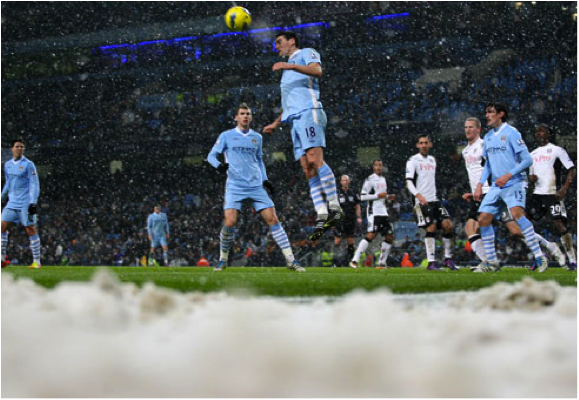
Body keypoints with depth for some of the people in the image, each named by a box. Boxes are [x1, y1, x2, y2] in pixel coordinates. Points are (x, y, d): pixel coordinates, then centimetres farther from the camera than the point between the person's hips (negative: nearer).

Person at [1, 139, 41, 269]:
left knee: (31, 230, -6)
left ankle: (37, 261, -2)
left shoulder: (28, 164, -4)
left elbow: (34, 184, -7)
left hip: (25, 204, -6)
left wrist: (33, 202, -16)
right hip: (12, 203, 6)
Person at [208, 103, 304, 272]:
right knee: (230, 222, -18)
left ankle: (290, 260, -5)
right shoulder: (227, 136, 6)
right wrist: (219, 164, -17)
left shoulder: (257, 137, 16)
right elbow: (211, 156, 6)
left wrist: (265, 179, 14)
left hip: (256, 186, 3)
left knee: (272, 218, -7)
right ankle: (223, 260, 3)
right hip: (235, 186, -3)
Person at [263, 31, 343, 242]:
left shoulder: (306, 53, 11)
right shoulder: (287, 71, 36)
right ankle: (322, 216, -14)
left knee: (314, 159, -24)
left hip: (309, 112, -8)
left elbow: (317, 70, -12)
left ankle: (334, 207, -27)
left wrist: (290, 65, -19)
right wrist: (275, 123, 30)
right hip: (294, 120, 8)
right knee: (308, 169, -6)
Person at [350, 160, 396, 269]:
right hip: (373, 212, -8)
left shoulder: (383, 179, 18)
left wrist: (388, 197, 12)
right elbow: (363, 197, -13)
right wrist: (378, 195, -16)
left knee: (389, 237, 6)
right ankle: (354, 260, -22)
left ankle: (381, 262, 13)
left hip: (383, 212, 8)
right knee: (371, 235, -21)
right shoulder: (370, 180, -7)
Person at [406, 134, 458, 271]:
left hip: (434, 200, 6)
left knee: (448, 225, -6)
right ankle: (431, 262, -12)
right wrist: (418, 195, -28)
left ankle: (448, 259, 4)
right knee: (431, 228, -16)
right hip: (422, 201, -6)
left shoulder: (432, 160, 18)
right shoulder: (413, 160, -3)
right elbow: (408, 182, -13)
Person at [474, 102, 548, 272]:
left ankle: (539, 257, -25)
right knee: (483, 220, 1)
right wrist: (480, 184, 14)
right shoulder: (488, 136, 15)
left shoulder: (511, 133, -7)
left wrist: (508, 175, -20)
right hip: (496, 187, 8)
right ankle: (492, 262, 13)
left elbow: (527, 160, -11)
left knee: (517, 213, -28)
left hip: (513, 184, -8)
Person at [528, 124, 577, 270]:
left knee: (559, 224, -15)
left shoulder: (557, 150, -1)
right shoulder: (532, 154, 19)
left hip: (553, 194, -6)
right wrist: (531, 177, 2)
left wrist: (564, 188, -18)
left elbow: (572, 170, -5)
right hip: (537, 194, 7)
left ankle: (572, 261, -11)